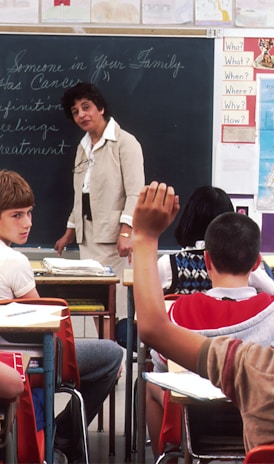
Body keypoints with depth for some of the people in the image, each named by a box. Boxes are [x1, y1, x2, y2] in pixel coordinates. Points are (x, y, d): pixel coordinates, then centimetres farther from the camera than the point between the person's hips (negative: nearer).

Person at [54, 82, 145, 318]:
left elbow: (135, 194, -14)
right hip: (88, 237, 7)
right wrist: (70, 232, 21)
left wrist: (126, 232, -24)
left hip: (114, 237, -7)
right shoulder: (83, 147, 17)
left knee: (115, 302, -11)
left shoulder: (125, 142, -6)